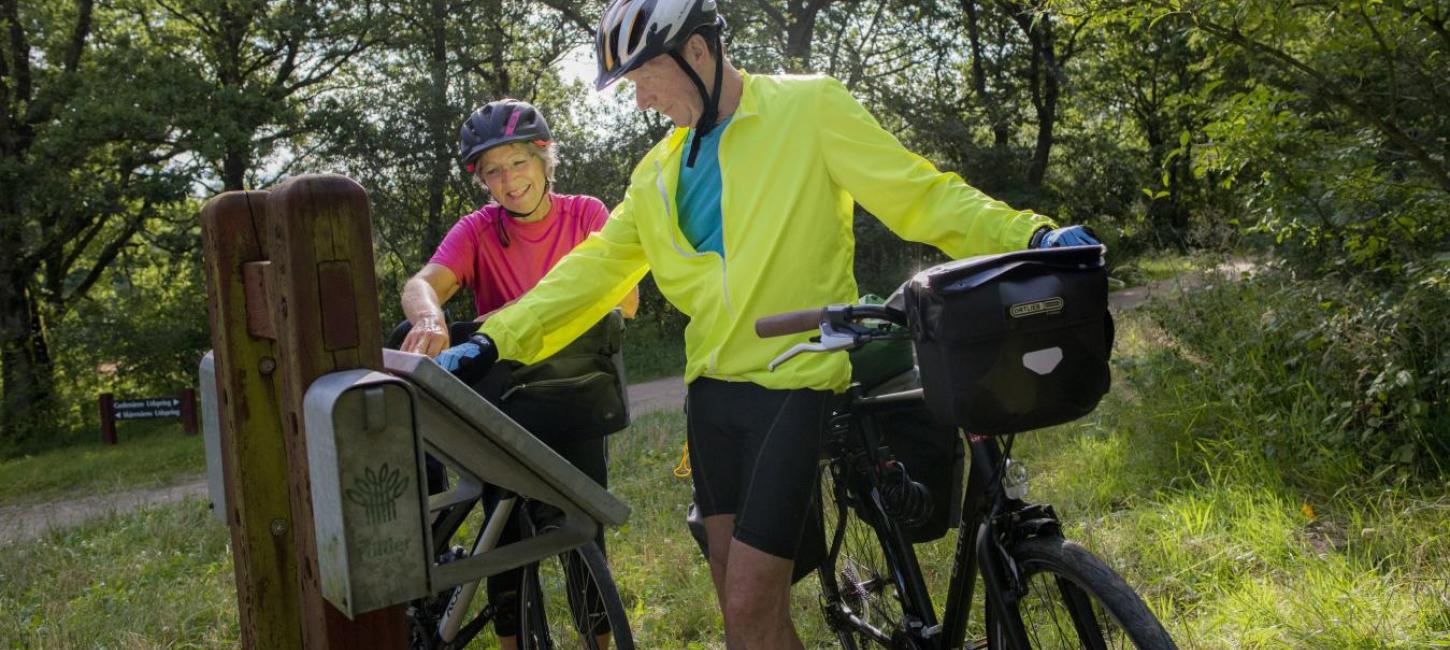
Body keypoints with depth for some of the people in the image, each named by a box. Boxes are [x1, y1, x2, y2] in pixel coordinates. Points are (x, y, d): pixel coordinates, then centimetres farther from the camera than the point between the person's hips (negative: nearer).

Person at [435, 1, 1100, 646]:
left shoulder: (809, 107, -5)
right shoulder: (661, 170, 12)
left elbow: (919, 195, -9)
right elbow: (595, 266, 10)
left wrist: (1032, 235, -23)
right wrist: (493, 340, 2)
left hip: (792, 382, -6)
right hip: (711, 386, 6)